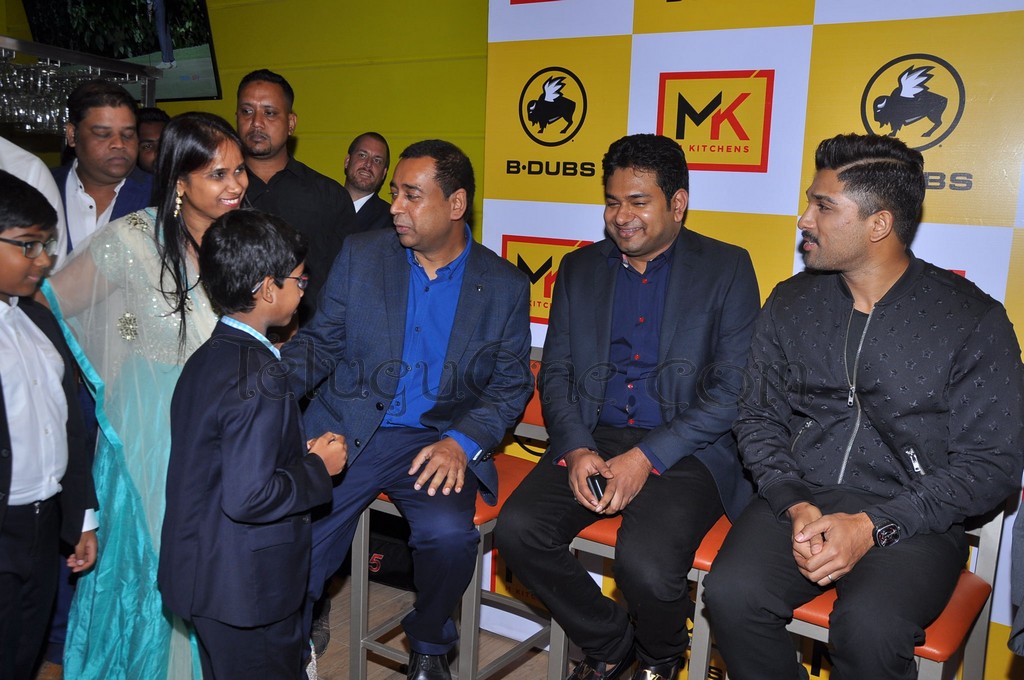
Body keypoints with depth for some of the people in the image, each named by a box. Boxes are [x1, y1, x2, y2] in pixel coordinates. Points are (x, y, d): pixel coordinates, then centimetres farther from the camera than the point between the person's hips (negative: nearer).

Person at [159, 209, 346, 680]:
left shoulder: (207, 358, 4)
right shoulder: (258, 375, -25)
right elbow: (248, 497, -29)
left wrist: (303, 453, 4)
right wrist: (319, 468, -16)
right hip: (248, 588, -9)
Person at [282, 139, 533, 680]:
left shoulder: (505, 286, 3)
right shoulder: (360, 256, 6)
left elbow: (511, 385, 3)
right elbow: (321, 341, 6)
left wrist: (462, 442, -14)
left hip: (438, 440, -1)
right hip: (346, 431, 1)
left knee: (449, 533, -27)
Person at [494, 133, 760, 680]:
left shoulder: (726, 268, 1)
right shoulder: (580, 269, 13)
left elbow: (733, 389, -6)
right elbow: (555, 372, 10)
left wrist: (647, 457, -16)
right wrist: (576, 448, -9)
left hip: (686, 448, -4)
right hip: (592, 440, 4)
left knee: (646, 563, -29)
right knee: (517, 530, -21)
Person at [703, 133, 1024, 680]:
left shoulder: (972, 320, -4)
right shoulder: (790, 303, 8)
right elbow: (759, 419, 8)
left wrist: (874, 527, -16)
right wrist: (795, 506, -10)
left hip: (912, 520, -2)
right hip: (797, 500, 3)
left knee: (868, 627, -31)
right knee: (731, 594, -25)